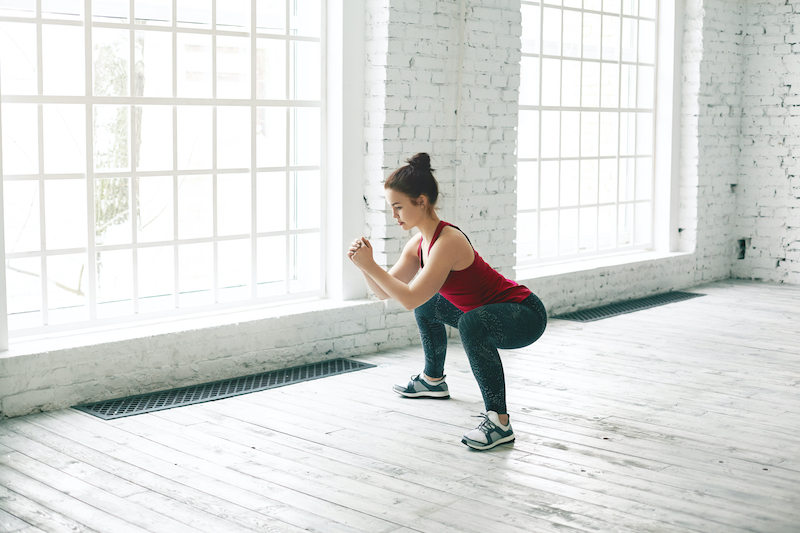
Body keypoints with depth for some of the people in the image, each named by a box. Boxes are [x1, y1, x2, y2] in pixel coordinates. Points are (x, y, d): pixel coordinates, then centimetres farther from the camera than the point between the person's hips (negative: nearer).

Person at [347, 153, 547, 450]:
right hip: (490, 312, 10)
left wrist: (370, 265, -27)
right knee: (428, 306, 24)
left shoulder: (448, 242, -27)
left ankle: (500, 422, -29)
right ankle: (433, 381, 45)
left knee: (472, 323, -39)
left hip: (526, 317, -10)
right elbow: (385, 293, 6)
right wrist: (364, 265, -11)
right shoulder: (419, 244, 1)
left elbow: (409, 299, -31)